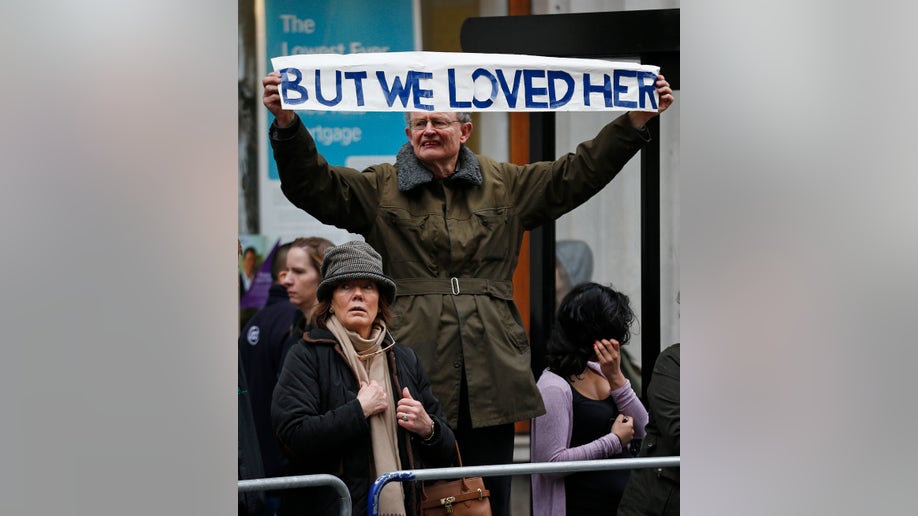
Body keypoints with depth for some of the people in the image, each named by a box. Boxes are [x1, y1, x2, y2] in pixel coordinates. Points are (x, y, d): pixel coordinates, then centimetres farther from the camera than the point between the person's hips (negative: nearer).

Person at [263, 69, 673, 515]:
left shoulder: (506, 185, 15)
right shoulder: (380, 189, 9)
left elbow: (579, 173, 14)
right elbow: (313, 185, -1)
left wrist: (636, 122, 4)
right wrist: (287, 125, -18)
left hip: (492, 370, 2)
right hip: (415, 369, -2)